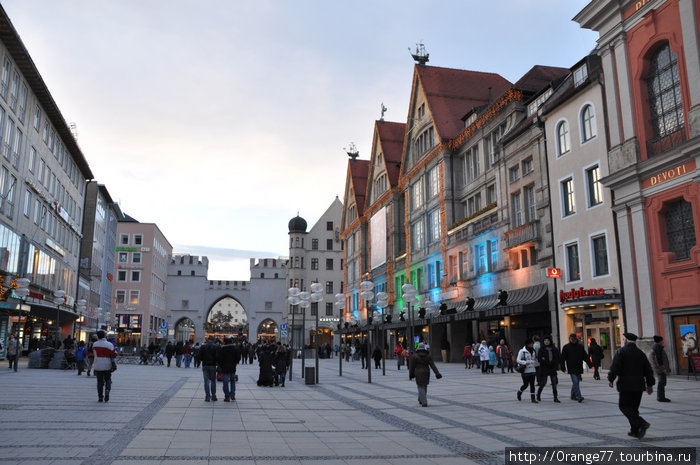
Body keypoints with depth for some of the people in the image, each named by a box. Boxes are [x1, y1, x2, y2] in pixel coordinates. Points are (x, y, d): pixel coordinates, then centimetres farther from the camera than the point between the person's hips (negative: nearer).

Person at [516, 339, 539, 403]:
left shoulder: (533, 351, 11)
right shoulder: (522, 351, -7)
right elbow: (518, 360, -11)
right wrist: (525, 362, -27)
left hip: (532, 370, 5)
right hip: (525, 371, -5)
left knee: (532, 384, -1)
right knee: (526, 385, 0)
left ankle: (533, 398, 2)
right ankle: (519, 392, 28)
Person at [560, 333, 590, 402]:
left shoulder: (580, 347, 11)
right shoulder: (566, 347, 1)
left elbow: (585, 356, 13)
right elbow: (562, 358, 0)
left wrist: (589, 363, 0)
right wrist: (563, 367, -6)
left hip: (579, 368, 4)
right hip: (571, 369, -4)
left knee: (576, 382, 11)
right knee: (575, 382, -14)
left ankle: (573, 396, 24)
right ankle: (579, 396, -18)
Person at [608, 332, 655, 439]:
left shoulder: (621, 351, -8)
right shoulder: (640, 353, 10)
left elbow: (615, 367, -14)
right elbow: (648, 370, 11)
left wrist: (610, 379, -2)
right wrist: (650, 385, 17)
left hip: (626, 385, -6)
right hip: (639, 385, 6)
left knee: (624, 406, -1)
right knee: (634, 407, 14)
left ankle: (641, 424, -18)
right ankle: (635, 431, 14)